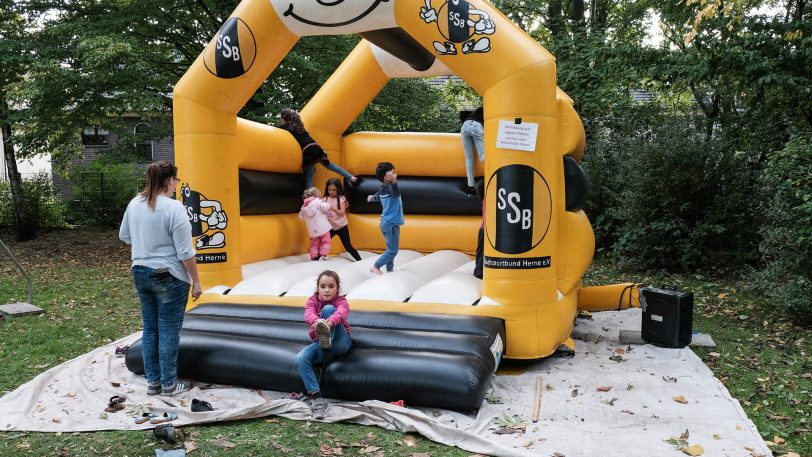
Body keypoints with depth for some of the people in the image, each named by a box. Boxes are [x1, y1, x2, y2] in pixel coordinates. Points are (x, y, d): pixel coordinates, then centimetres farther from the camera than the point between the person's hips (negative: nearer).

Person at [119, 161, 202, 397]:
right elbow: (185, 252, -17)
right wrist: (196, 281, -8)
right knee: (169, 330, 2)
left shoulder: (134, 204, 3)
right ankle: (169, 384, 11)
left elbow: (124, 236, 18)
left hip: (140, 273, 7)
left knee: (150, 328, 14)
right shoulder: (173, 207, -18)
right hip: (169, 276, -7)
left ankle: (152, 381, 22)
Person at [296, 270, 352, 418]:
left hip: (340, 343, -3)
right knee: (301, 358, -32)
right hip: (318, 342, 3)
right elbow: (309, 315, -24)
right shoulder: (312, 301, 1)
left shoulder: (341, 302, -7)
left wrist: (329, 322, -58)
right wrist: (317, 321, -50)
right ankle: (316, 397, -30)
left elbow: (341, 314, -33)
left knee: (328, 308, -25)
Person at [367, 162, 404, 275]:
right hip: (391, 224, -9)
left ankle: (390, 270, 22)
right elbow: (396, 193, -46)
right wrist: (393, 181, -63)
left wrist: (370, 198, 50)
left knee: (391, 249, 17)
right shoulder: (391, 188, -20)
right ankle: (376, 267, 5)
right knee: (392, 250, 0)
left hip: (387, 222, 9)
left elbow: (375, 197, 26)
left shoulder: (382, 189, 5)